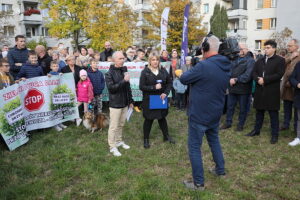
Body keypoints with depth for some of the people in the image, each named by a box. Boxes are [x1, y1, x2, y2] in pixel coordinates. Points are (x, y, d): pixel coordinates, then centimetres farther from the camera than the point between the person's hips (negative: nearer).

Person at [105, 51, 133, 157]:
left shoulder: (124, 70, 9)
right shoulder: (110, 73, -10)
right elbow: (111, 87, -21)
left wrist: (130, 100, 14)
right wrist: (123, 81, -26)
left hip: (124, 103, 6)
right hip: (115, 104, -6)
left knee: (121, 124, 17)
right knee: (114, 126, 1)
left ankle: (119, 141, 33)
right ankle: (112, 147, 12)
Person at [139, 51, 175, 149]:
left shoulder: (163, 70, 0)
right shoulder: (145, 72, -10)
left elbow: (169, 82, 6)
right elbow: (141, 87, -13)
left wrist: (166, 93, -9)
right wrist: (154, 87, -23)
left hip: (161, 99, 3)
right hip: (149, 100, -3)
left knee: (162, 117, 17)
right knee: (149, 119, 7)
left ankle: (166, 136, 33)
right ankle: (146, 139, 23)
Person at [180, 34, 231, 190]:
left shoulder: (203, 66, -24)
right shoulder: (226, 67, 3)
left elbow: (184, 79, -11)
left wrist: (182, 74, 12)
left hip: (199, 114, -8)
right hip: (215, 113, 8)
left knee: (194, 147, 5)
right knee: (214, 141, 27)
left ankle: (198, 183, 14)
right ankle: (220, 170, 41)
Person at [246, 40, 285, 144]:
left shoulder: (280, 60, -3)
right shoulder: (260, 60, 14)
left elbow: (279, 74, -13)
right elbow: (254, 72, 8)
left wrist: (264, 79, -18)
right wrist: (258, 79, -13)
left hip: (272, 91, -5)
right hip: (260, 90, 5)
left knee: (273, 113, 2)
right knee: (259, 112, 15)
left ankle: (275, 135, 12)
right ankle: (256, 130, 29)